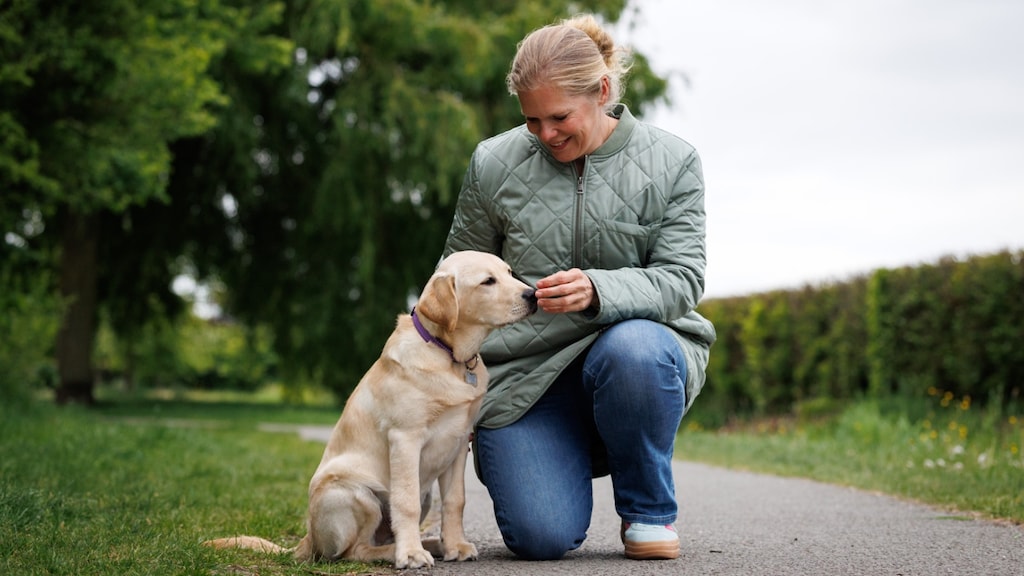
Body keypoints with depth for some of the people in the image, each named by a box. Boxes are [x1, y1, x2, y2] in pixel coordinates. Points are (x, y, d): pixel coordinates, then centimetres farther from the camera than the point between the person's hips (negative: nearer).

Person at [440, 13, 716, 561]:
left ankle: (650, 510, -10)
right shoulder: (494, 163, 1)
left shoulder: (672, 163, -1)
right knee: (541, 538, -20)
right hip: (525, 373, 1)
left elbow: (682, 279, -10)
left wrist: (598, 290, -30)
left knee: (633, 350, -39)